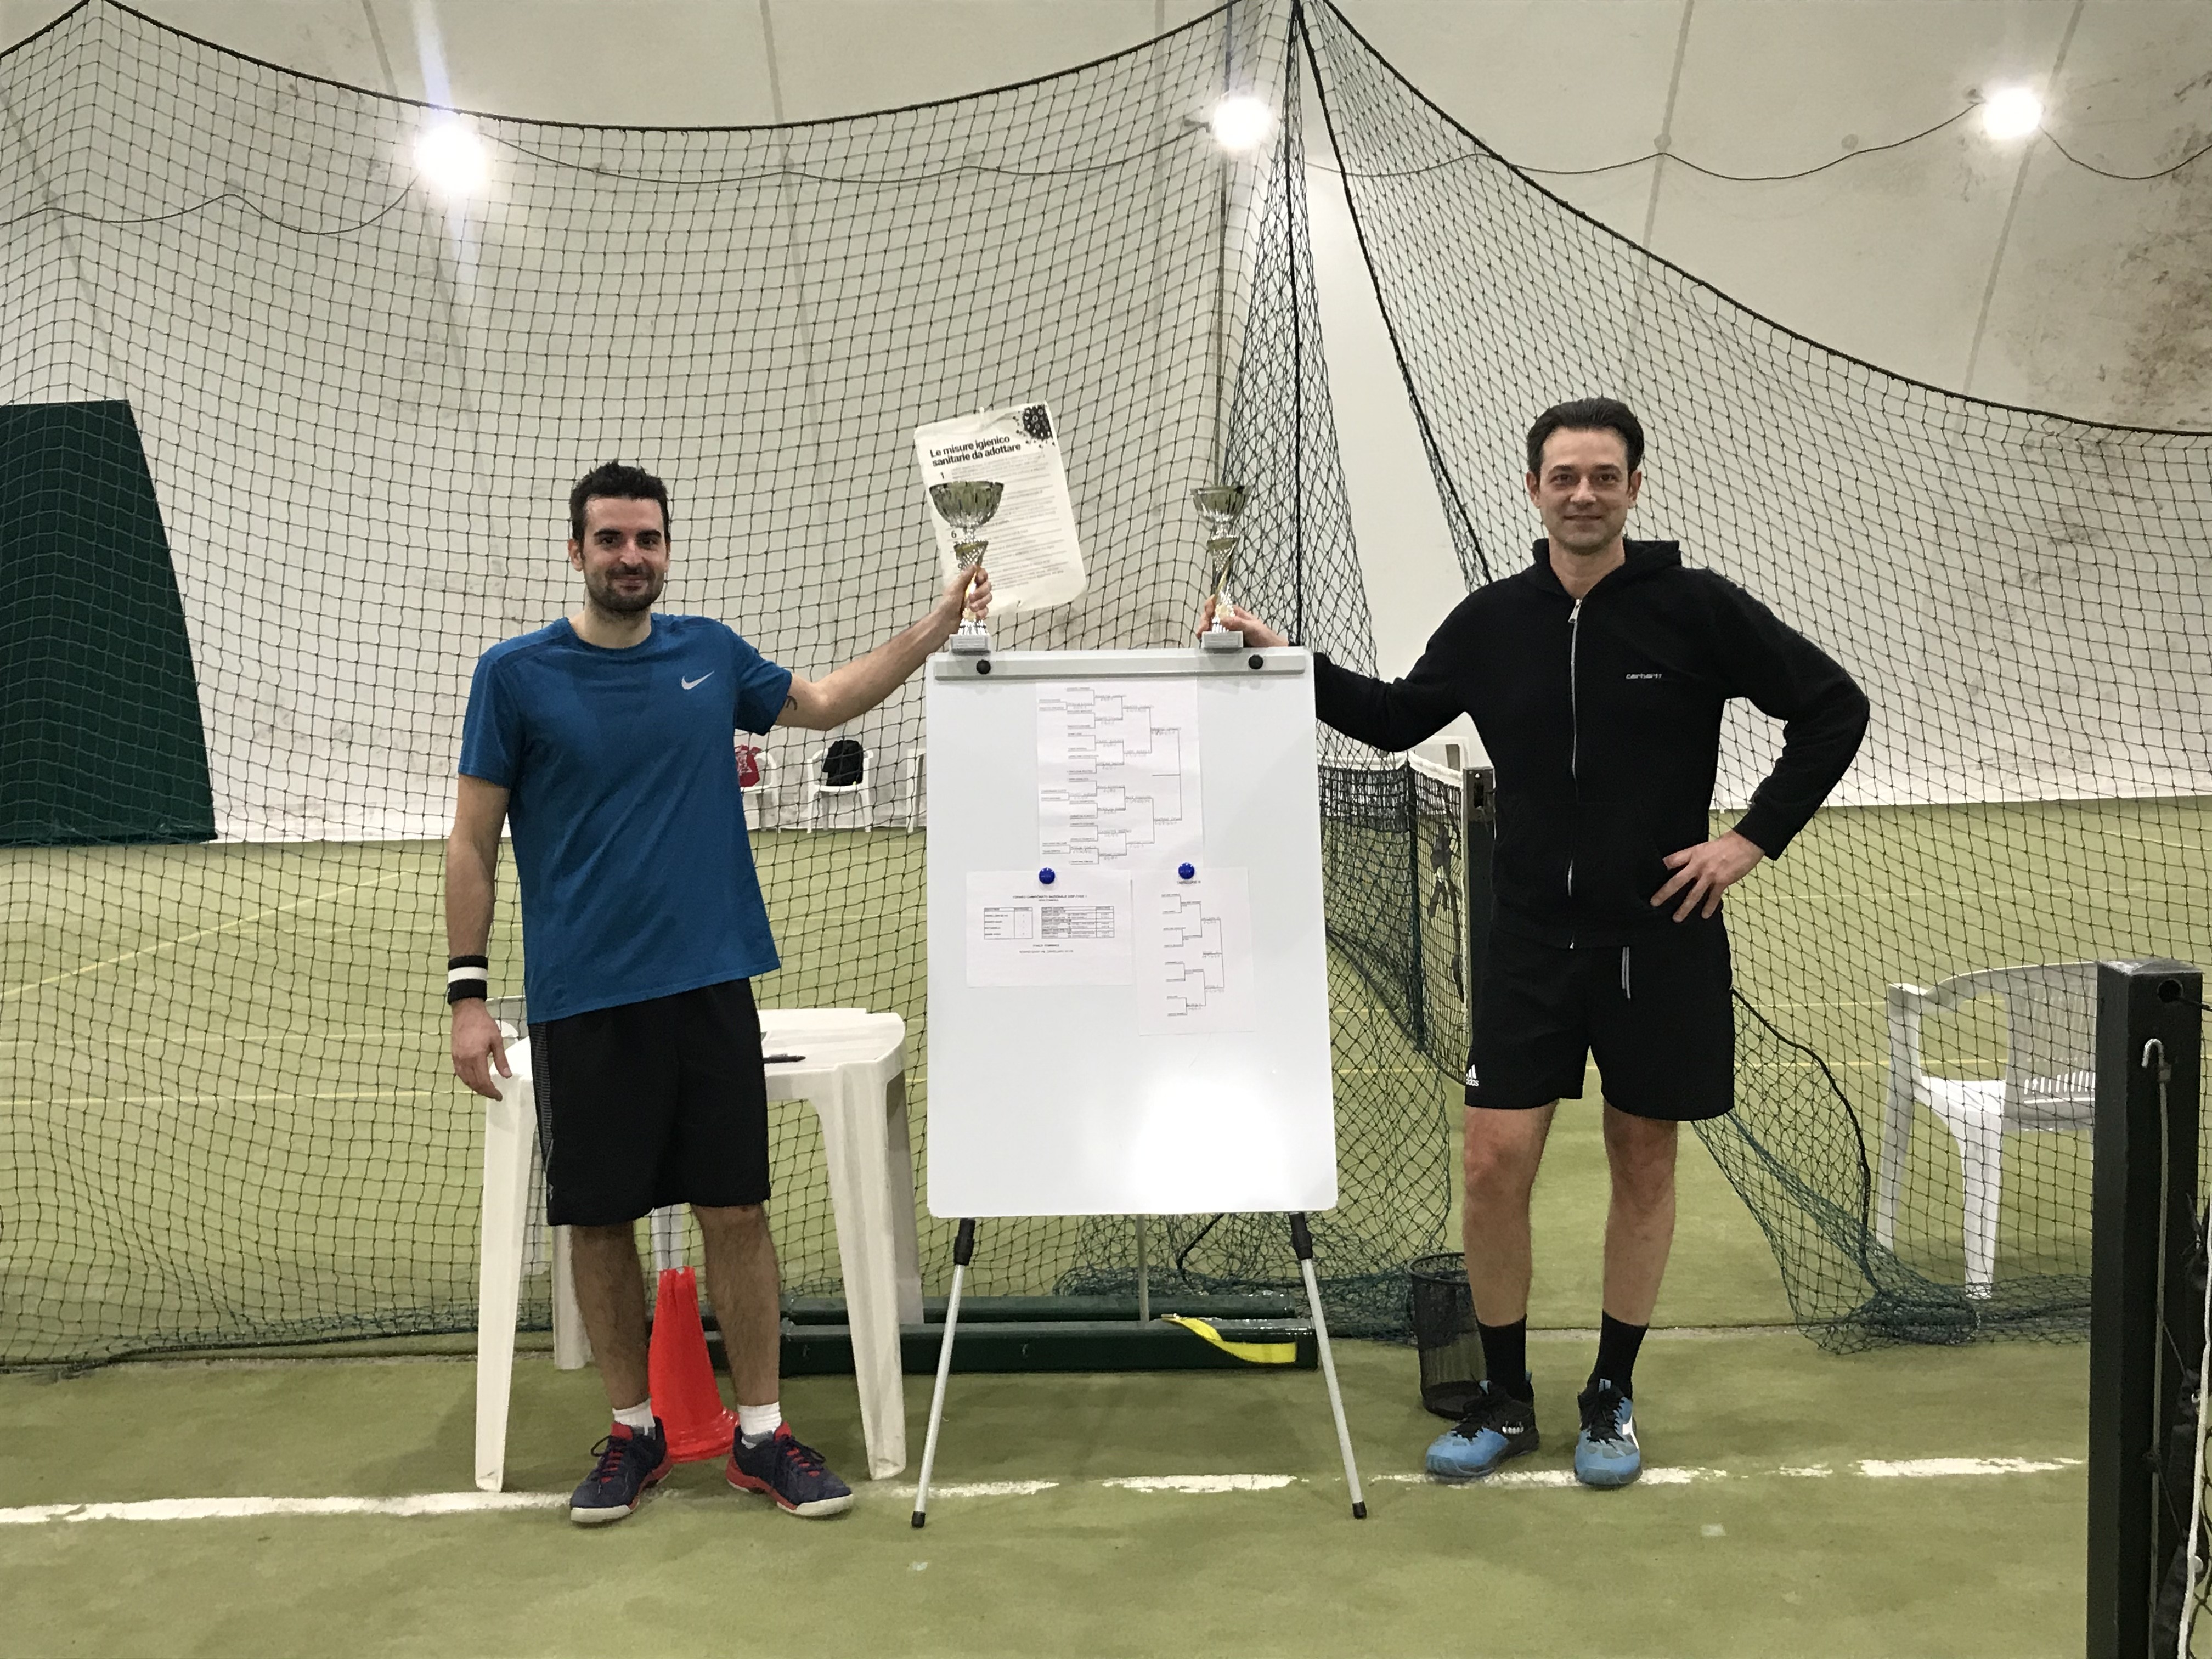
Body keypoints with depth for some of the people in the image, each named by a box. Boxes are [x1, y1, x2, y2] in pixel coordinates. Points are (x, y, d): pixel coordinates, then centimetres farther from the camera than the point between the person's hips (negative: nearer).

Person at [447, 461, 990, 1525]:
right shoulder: (516, 675, -2)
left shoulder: (709, 654, 7)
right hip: (582, 1001, -2)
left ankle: (762, 1435, 16)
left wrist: (937, 626, 18)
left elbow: (823, 702, 24)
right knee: (599, 1224, 7)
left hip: (711, 988, 2)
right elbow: (474, 840, 0)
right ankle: (632, 1432, 24)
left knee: (736, 1211, 4)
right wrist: (467, 993, -5)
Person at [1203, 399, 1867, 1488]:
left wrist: (1755, 838, -7)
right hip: (1530, 940, 2)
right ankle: (1504, 1400, 17)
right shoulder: (1492, 622, 3)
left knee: (1644, 1165, 10)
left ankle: (1612, 1397, 27)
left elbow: (1834, 708, -1)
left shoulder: (1697, 608, -8)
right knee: (1494, 1164, -2)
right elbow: (1393, 719, 16)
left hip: (1661, 940, -2)